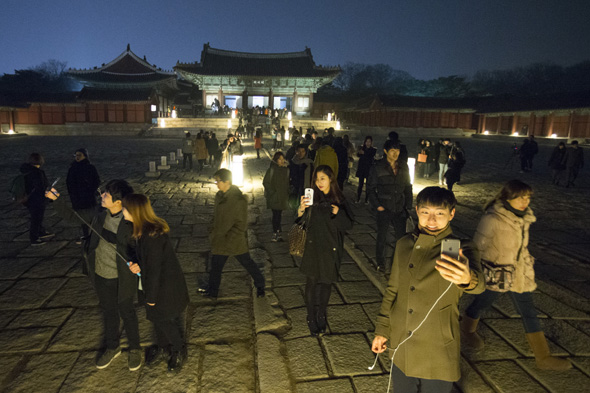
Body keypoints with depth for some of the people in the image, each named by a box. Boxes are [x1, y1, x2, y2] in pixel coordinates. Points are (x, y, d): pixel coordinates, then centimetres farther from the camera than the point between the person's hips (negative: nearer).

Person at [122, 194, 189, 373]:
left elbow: (154, 268, -25)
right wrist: (137, 264, -10)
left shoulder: (151, 235, -31)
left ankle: (178, 351, 34)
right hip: (158, 283, 8)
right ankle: (162, 348, 46)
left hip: (167, 286, -8)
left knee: (165, 320, 11)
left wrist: (152, 296, -16)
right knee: (157, 318, 23)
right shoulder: (143, 229, -2)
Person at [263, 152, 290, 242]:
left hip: (283, 196, 5)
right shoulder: (272, 169, -8)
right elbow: (265, 182, -9)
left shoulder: (286, 169, 8)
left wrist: (287, 192, 9)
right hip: (274, 197, -5)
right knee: (276, 214, -5)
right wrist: (272, 192, -11)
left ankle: (277, 232, 17)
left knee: (279, 214, 9)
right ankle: (275, 233, 2)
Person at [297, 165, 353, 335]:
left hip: (331, 248, 1)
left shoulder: (339, 200, -1)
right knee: (312, 282, 4)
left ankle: (322, 314, 32)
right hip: (313, 247, -1)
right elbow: (300, 223, -11)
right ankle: (311, 318, 19)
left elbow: (348, 225, -2)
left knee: (326, 282, 13)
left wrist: (338, 213, -20)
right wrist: (301, 210, -32)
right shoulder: (312, 197, -5)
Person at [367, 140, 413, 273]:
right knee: (382, 237, 8)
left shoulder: (403, 168, 7)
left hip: (400, 209, 3)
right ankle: (381, 264, 24)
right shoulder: (378, 167, -4)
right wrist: (377, 205, -10)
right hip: (384, 209, -3)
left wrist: (408, 206, 5)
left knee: (401, 237, 4)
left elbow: (408, 188, 13)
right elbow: (370, 188, -2)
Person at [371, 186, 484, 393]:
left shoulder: (459, 250, -13)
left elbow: (477, 282, -34)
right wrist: (382, 329, 10)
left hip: (438, 356, -3)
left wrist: (467, 278, -57)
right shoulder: (404, 245, 0)